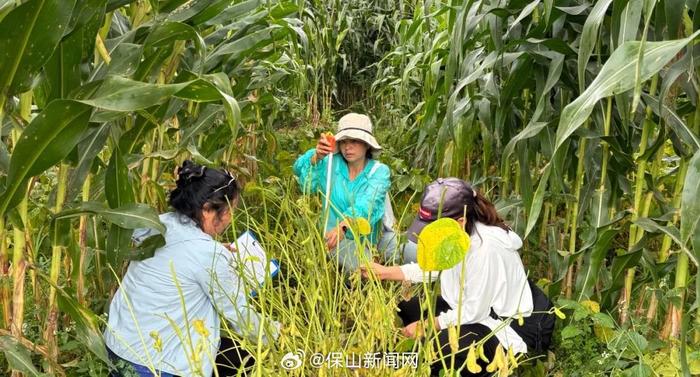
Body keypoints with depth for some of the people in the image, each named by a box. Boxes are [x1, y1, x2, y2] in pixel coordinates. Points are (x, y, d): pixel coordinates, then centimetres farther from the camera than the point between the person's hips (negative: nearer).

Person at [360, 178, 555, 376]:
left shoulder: (485, 248, -33)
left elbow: (474, 312, -26)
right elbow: (434, 267, 9)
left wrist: (428, 325, -18)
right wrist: (385, 272, 3)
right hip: (473, 306, 9)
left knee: (437, 346, -28)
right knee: (407, 308, 4)